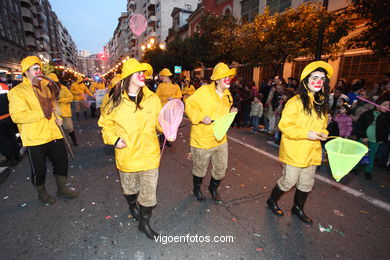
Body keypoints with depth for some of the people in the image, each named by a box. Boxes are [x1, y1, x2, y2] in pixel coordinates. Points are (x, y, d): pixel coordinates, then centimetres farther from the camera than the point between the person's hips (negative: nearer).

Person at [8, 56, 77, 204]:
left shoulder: (46, 88, 13)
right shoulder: (17, 91, -8)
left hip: (53, 134, 6)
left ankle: (62, 189, 32)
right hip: (34, 139, -6)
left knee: (62, 161, 12)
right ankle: (41, 193, 33)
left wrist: (57, 118, 7)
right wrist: (41, 114, -21)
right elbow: (17, 116, -18)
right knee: (39, 169, 8)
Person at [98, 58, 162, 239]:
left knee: (149, 190, 10)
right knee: (129, 187, 24)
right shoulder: (116, 100, -7)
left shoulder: (153, 99, -7)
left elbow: (159, 123, -3)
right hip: (126, 155, 1)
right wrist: (114, 139, -10)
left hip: (149, 155, 0)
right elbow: (105, 122, 5)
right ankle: (133, 206, 58)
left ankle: (144, 223, 34)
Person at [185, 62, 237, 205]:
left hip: (220, 139, 6)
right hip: (202, 139, -6)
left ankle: (213, 188, 45)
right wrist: (201, 117, -26)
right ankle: (197, 188, 44)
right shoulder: (204, 91, -15)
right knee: (200, 169, 14)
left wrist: (231, 113, -1)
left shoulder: (227, 95, 8)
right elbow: (189, 104, -15)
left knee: (221, 169, 16)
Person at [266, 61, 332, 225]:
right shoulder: (296, 102, -15)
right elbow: (284, 125, -18)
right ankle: (272, 201, 33)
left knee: (307, 183, 19)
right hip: (294, 151, -7)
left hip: (312, 151, 7)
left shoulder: (322, 103, 8)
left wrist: (323, 133, -2)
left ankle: (298, 208, 43)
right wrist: (306, 134, -24)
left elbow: (322, 124, 20)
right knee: (289, 181, 5)